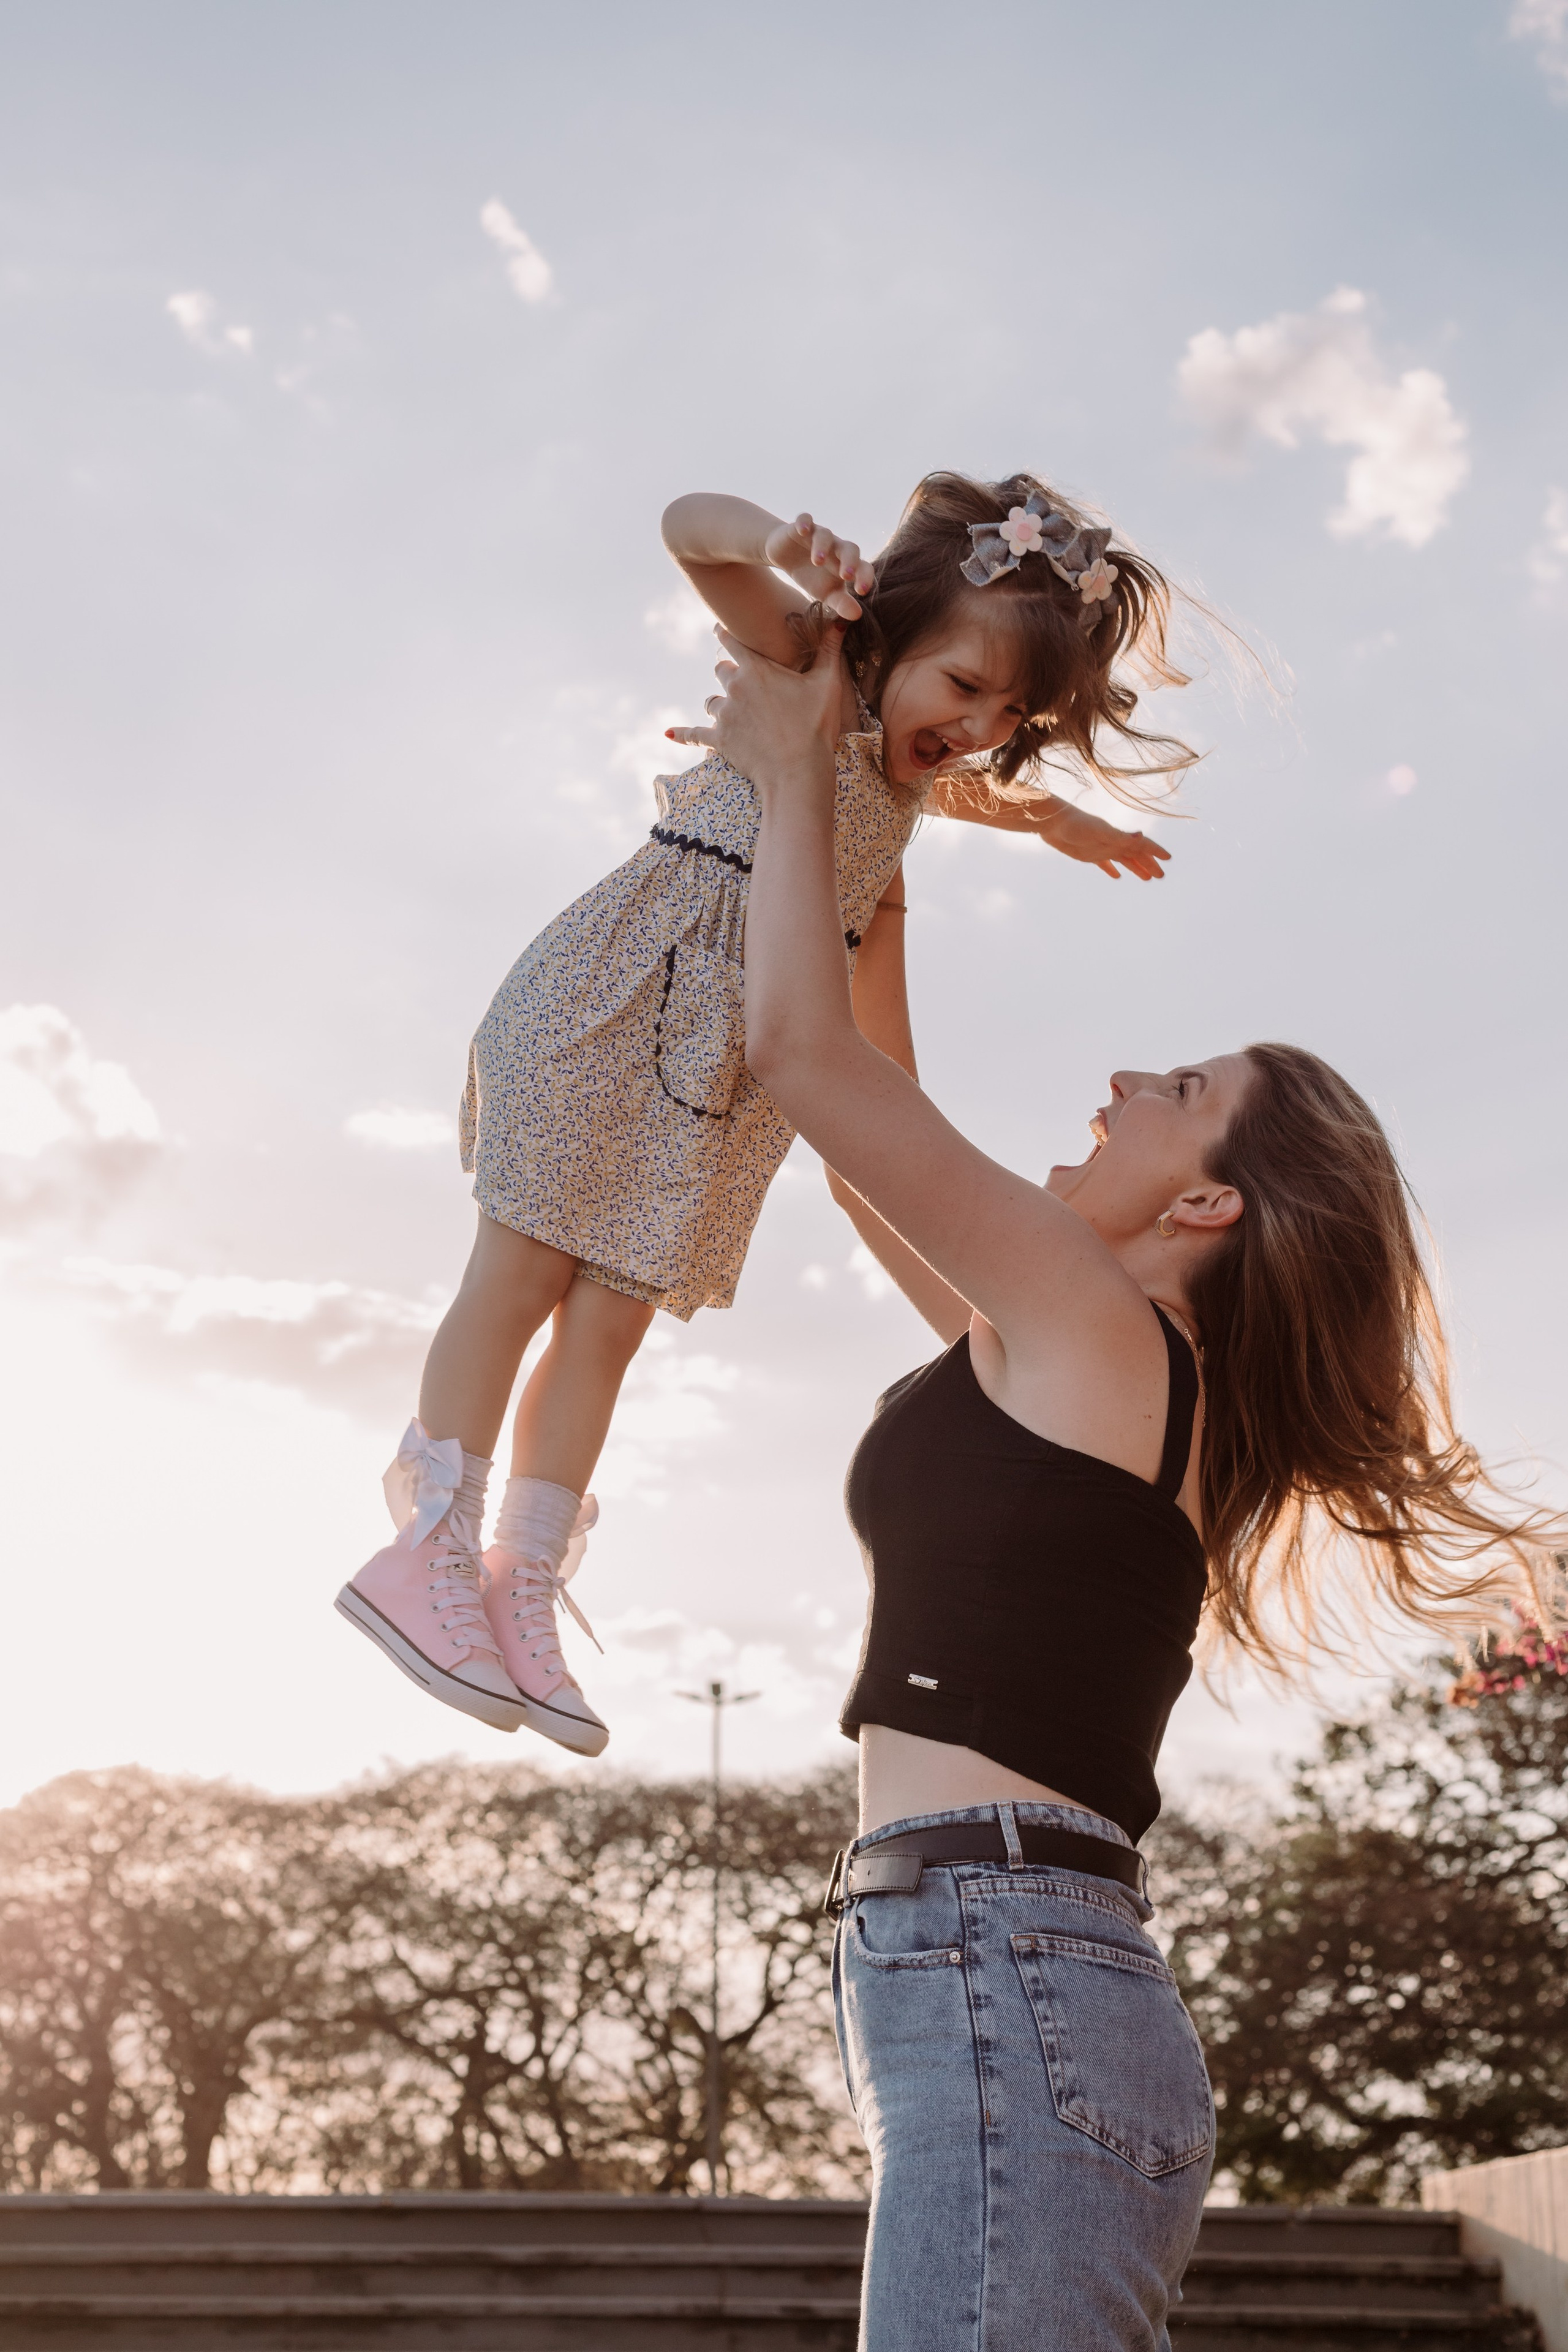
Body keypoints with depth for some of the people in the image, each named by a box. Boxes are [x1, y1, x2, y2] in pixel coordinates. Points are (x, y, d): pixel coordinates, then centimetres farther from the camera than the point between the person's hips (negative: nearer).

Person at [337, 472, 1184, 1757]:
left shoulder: (923, 768, 16)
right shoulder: (816, 664, -6)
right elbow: (689, 526, -22)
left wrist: (1057, 819, 44)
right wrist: (782, 544, -40)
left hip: (734, 1064, 7)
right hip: (616, 1003, -7)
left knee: (611, 1320, 5)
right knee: (523, 1271, -4)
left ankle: (524, 1588, 9)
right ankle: (431, 1549, 2)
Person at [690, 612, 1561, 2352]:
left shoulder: (1094, 1327, -4)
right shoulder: (1048, 1358, 20)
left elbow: (806, 1052, -6)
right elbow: (868, 1141, 29)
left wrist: (795, 769, 8)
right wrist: (862, 836, 29)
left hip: (1007, 1987, -9)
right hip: (1013, 2002, 9)